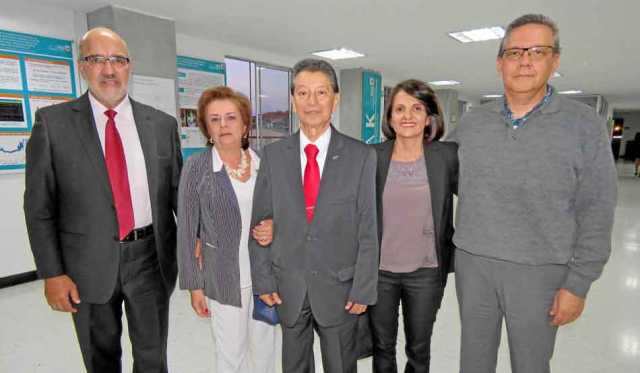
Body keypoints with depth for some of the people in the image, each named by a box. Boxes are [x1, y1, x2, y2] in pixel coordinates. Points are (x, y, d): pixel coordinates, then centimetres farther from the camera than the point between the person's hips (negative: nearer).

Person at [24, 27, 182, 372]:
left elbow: (179, 192, 3)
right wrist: (52, 273, -6)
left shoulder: (162, 124, 0)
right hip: (89, 264, 0)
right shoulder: (53, 122, -4)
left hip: (150, 258, 1)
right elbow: (39, 206, -3)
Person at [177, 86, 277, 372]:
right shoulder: (196, 167, -9)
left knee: (265, 348, 17)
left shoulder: (263, 163, -1)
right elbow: (187, 230, -6)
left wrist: (273, 227, -13)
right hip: (224, 277, -3)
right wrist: (194, 284, -5)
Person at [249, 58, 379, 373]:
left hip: (339, 288, -1)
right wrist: (263, 280, -1)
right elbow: (259, 222, 0)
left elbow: (367, 230, -7)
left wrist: (363, 289, -7)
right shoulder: (273, 155, -2)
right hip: (288, 287, 2)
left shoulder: (361, 156, -8)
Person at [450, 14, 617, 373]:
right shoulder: (472, 122, 1)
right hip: (472, 263, 3)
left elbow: (596, 214, -7)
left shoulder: (585, 124, -7)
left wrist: (578, 284, -8)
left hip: (539, 272, -2)